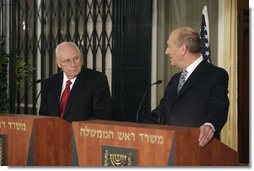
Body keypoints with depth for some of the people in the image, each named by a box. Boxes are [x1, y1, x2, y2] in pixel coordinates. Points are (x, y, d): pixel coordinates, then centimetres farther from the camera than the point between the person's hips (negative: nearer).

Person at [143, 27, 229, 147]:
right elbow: (159, 115, 24)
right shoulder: (175, 79, 24)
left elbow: (219, 107, -16)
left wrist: (209, 125, -35)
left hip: (199, 148, -5)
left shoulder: (216, 75, -1)